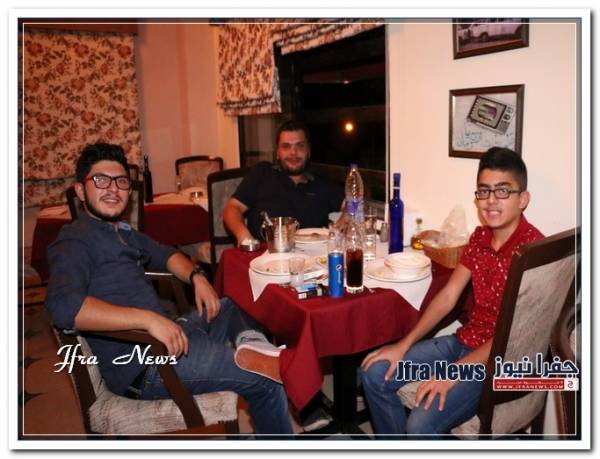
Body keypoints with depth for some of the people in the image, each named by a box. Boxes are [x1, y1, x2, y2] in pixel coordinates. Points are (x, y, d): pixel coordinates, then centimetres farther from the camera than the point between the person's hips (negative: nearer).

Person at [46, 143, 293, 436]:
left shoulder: (121, 231, 17)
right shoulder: (74, 241, -12)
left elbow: (166, 255, 28)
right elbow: (63, 306, -29)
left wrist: (195, 277, 6)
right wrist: (148, 318, -32)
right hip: (140, 367, -10)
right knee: (265, 379, -13)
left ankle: (251, 343, -6)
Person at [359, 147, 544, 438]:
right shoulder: (480, 236, 3)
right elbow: (448, 296, 4)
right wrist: (404, 345, -2)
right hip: (464, 340, 8)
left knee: (422, 424, -26)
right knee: (374, 372, 2)